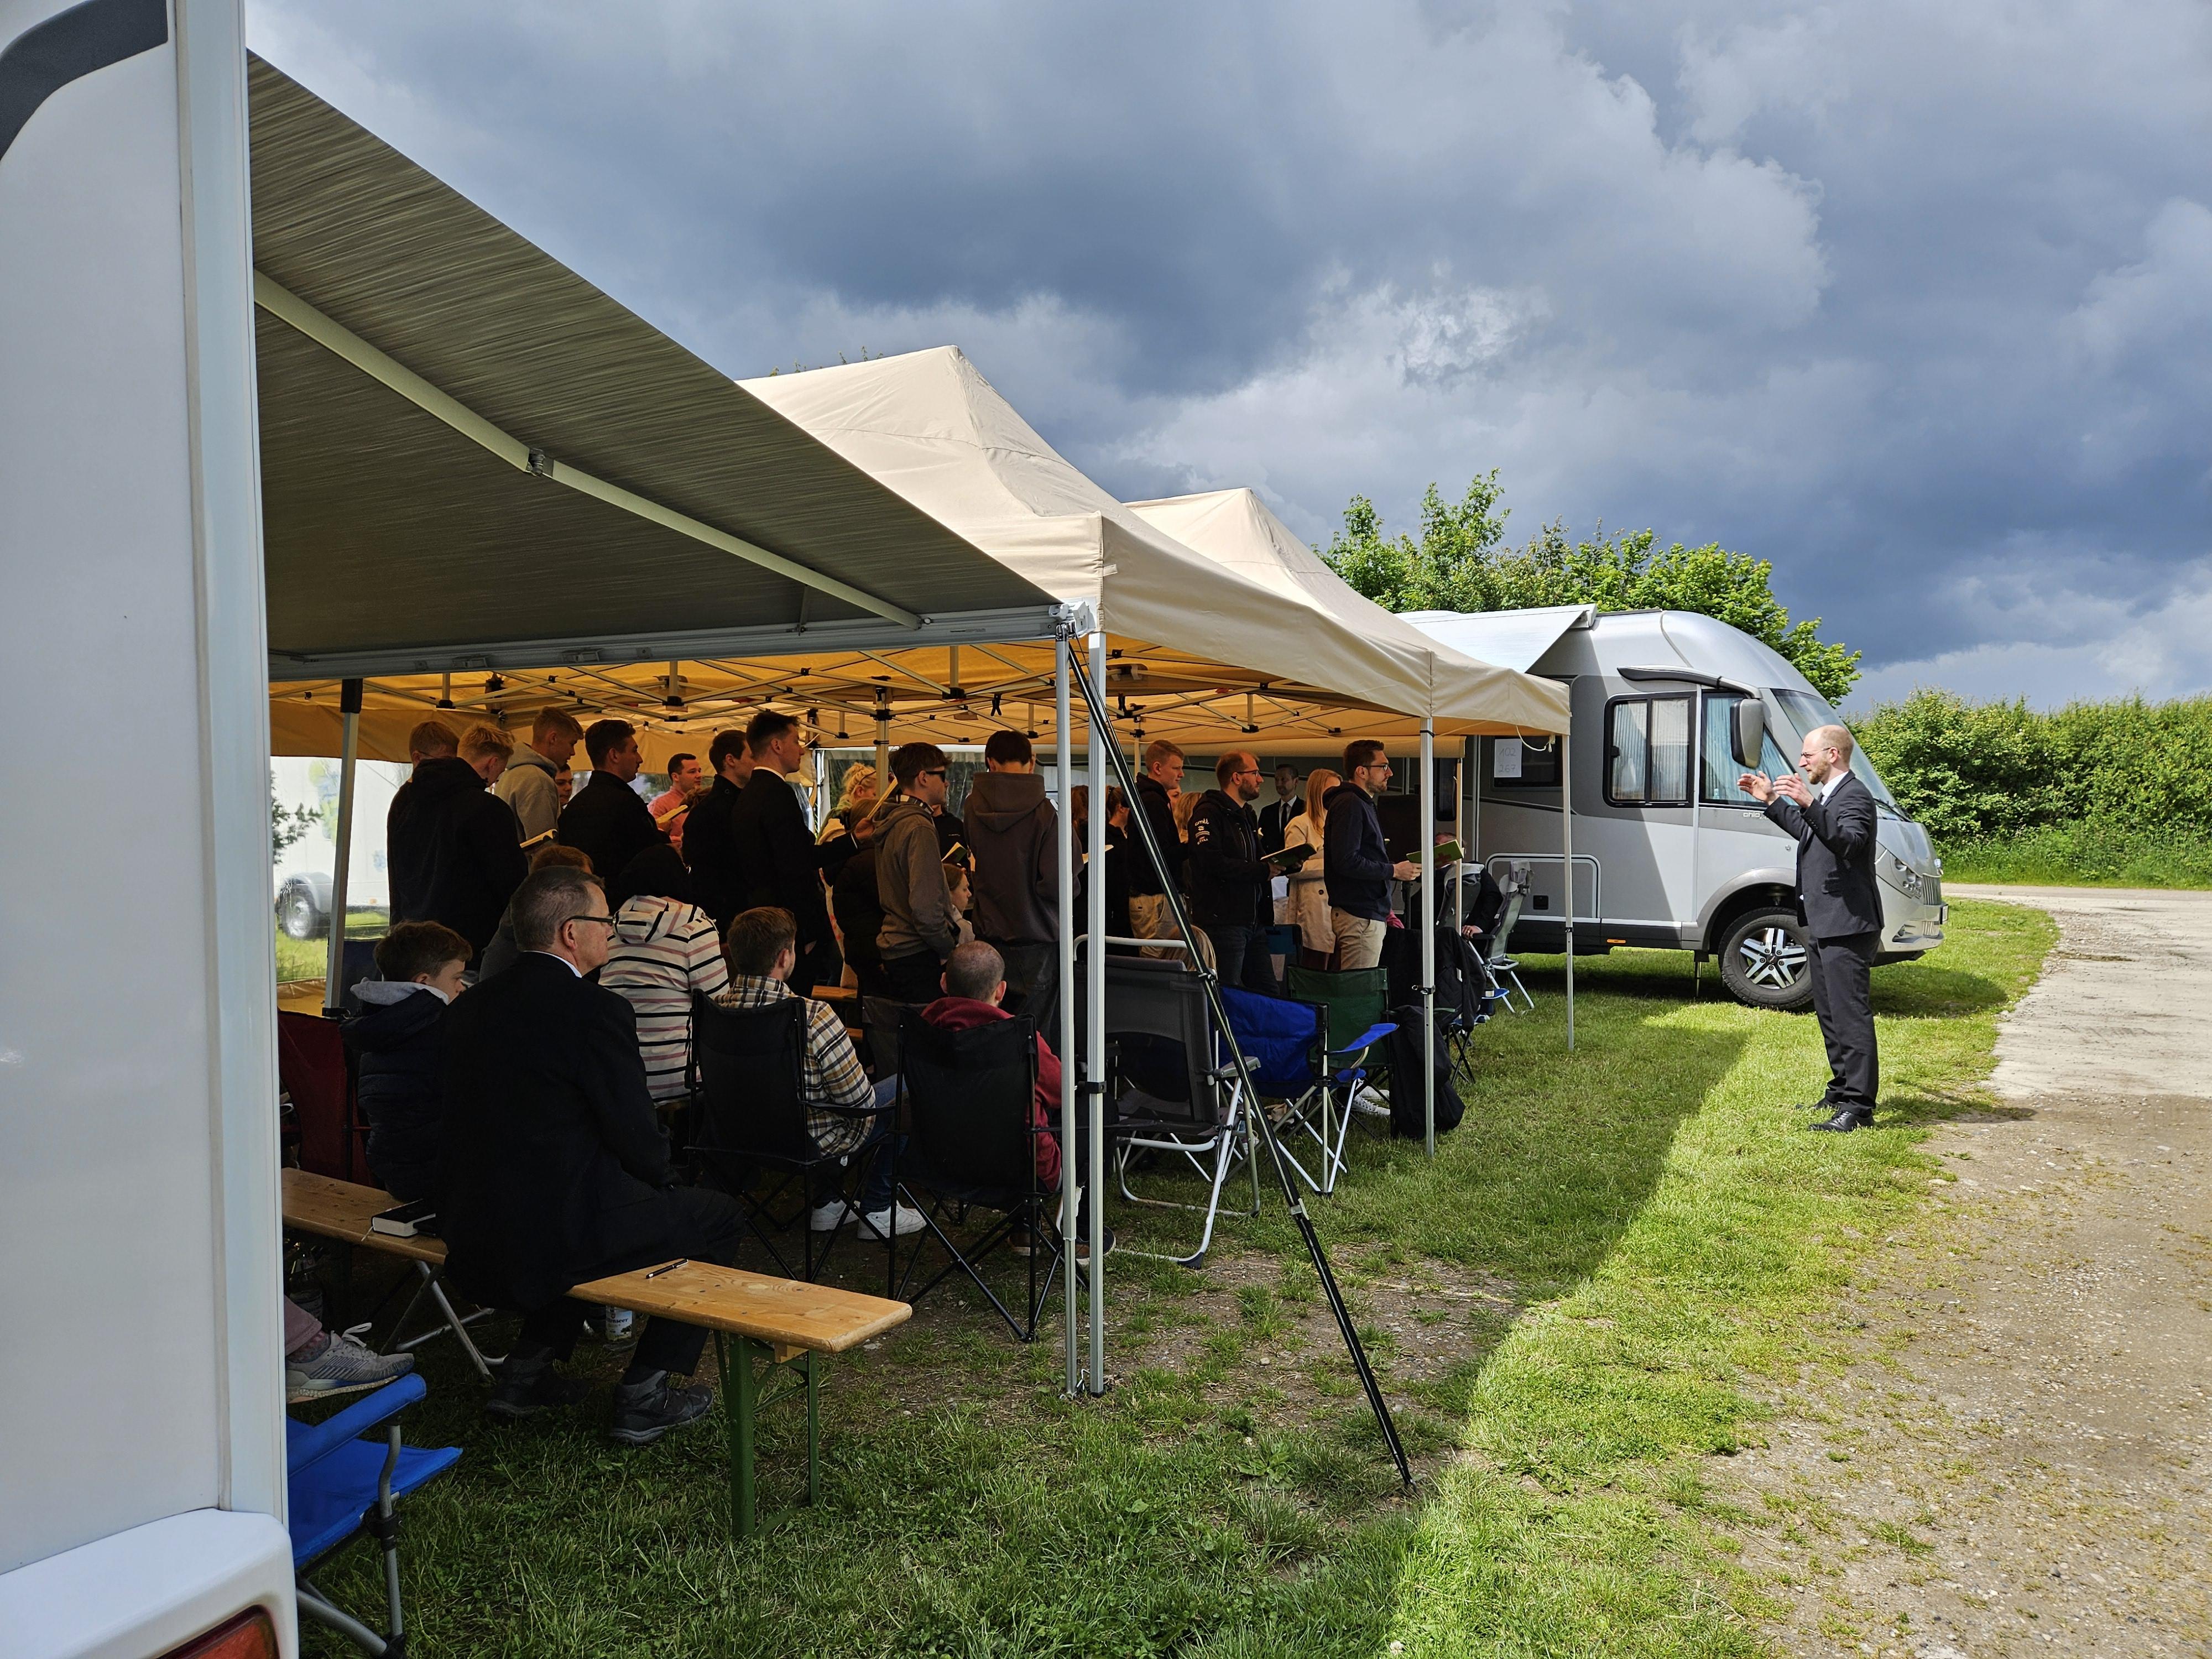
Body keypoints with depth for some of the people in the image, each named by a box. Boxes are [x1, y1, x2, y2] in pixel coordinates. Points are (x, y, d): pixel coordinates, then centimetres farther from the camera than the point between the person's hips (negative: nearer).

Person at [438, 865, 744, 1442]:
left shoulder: (471, 1005, 6)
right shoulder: (596, 1010, -18)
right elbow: (639, 1139, -14)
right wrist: (659, 1180, 9)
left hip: (469, 1237, 8)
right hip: (554, 1235, -8)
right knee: (719, 1216, 11)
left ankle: (526, 1369, 31)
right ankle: (644, 1395, 13)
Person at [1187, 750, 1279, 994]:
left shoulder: (1248, 815, 21)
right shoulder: (1208, 813, -10)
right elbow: (1214, 863, -23)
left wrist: (1283, 863, 9)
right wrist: (1264, 871, -17)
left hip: (1253, 921, 9)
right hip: (1222, 922, -9)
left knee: (1269, 993, 8)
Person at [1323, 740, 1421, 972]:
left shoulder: (1361, 804, 21)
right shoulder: (1350, 805, -13)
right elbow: (1346, 861, -22)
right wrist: (1394, 871, -14)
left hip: (1371, 913, 10)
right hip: (1360, 917, -10)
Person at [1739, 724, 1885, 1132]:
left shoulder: (1855, 796, -15)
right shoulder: (1827, 797, 17)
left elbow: (1847, 842, -34)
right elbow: (1807, 833, 36)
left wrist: (1809, 804, -44)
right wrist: (1771, 802, 34)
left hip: (1846, 926, -11)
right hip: (1821, 925, 11)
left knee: (1852, 1016, -9)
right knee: (1829, 1014, 18)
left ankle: (1858, 1107, -6)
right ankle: (1842, 1090, 30)